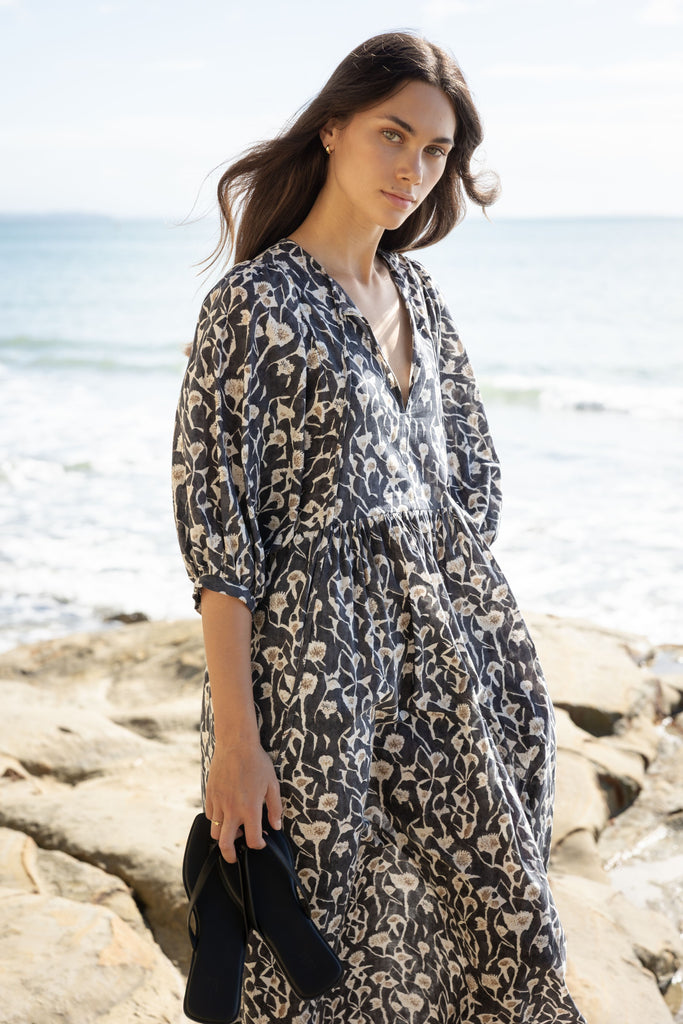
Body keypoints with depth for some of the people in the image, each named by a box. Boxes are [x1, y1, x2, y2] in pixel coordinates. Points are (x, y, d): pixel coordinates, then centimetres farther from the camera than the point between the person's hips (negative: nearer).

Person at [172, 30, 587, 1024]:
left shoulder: (416, 291, 9)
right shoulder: (255, 302, -12)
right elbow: (218, 530, -15)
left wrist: (459, 603, 11)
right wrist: (235, 736, -17)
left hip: (453, 667, 7)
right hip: (320, 676, -6)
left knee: (478, 924, 15)